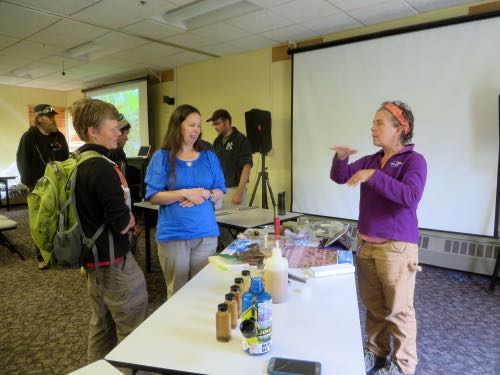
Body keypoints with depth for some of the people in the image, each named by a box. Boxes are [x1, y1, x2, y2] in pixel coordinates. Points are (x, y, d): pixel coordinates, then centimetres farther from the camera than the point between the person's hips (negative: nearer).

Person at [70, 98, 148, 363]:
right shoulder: (102, 167, -22)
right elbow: (123, 224, -24)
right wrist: (130, 219, -2)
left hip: (92, 255, 10)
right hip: (114, 259, -9)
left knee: (101, 323, 22)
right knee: (133, 329, 5)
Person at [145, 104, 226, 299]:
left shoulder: (209, 156, 8)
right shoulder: (162, 157, -2)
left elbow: (220, 192, 8)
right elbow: (153, 196, -5)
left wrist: (206, 194, -13)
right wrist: (184, 193, -17)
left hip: (206, 232, 3)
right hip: (173, 234, -2)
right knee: (177, 292, 9)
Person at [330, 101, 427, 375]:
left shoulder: (414, 160, -10)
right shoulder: (371, 160, 9)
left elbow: (410, 197, -25)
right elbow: (339, 177, 8)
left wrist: (374, 176, -29)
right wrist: (340, 157, -11)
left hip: (397, 247, -6)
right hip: (366, 244, 6)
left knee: (398, 310, 7)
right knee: (373, 305, 17)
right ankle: (375, 351, 36)